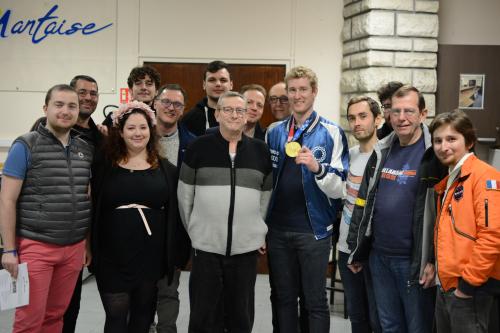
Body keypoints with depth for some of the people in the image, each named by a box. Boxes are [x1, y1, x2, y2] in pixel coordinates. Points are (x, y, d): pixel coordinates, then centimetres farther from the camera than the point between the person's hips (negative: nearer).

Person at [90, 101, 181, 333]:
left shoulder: (165, 169, 5)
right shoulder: (104, 165, 1)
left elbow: (174, 213, 7)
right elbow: (92, 207, 4)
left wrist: (174, 253, 4)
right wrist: (90, 246, 1)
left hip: (151, 255, 1)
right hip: (113, 255, -1)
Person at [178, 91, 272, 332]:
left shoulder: (261, 150, 5)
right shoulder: (199, 147, -1)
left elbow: (267, 195, 12)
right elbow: (185, 194, 4)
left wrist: (261, 233, 8)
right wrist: (192, 230, 3)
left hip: (246, 246, 2)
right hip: (206, 245, -1)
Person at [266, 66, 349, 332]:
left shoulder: (332, 133, -6)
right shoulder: (274, 133, 8)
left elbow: (339, 189, -9)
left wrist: (317, 168, -27)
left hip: (313, 230, -4)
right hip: (278, 230, 4)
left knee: (315, 301, 5)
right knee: (283, 299, 14)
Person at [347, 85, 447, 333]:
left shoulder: (434, 154, -10)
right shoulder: (381, 152, 8)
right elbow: (363, 202, 14)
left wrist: (435, 260, -15)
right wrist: (356, 249, 13)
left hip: (415, 261, -5)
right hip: (379, 257, 6)